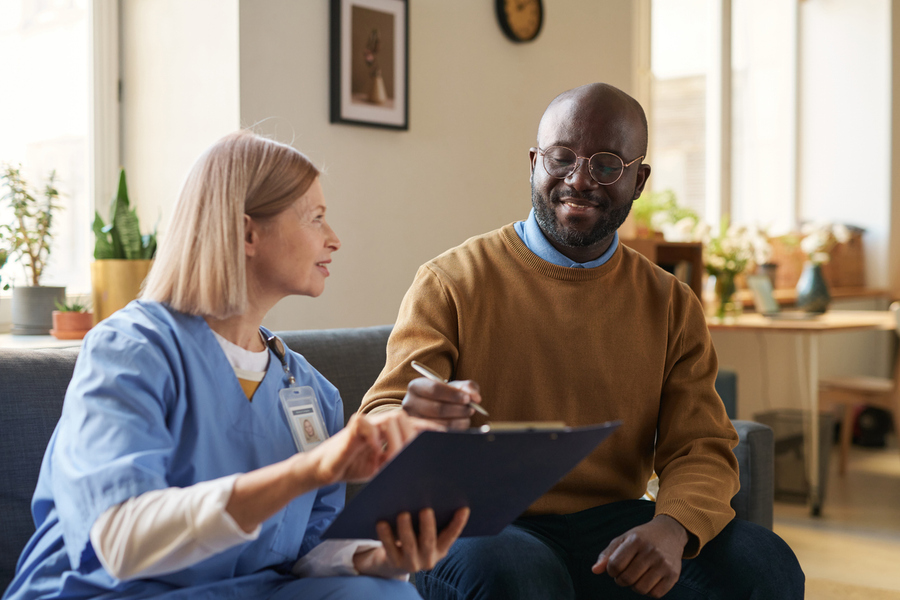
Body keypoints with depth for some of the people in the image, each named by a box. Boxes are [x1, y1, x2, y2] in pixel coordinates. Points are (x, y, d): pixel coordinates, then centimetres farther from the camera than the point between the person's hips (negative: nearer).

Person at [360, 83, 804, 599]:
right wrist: (411, 424, -35)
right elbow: (380, 422, -8)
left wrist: (673, 528, -20)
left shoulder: (671, 305, 10)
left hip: (613, 526, 4)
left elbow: (701, 448, 4)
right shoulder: (453, 282, -2)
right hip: (479, 526, -3)